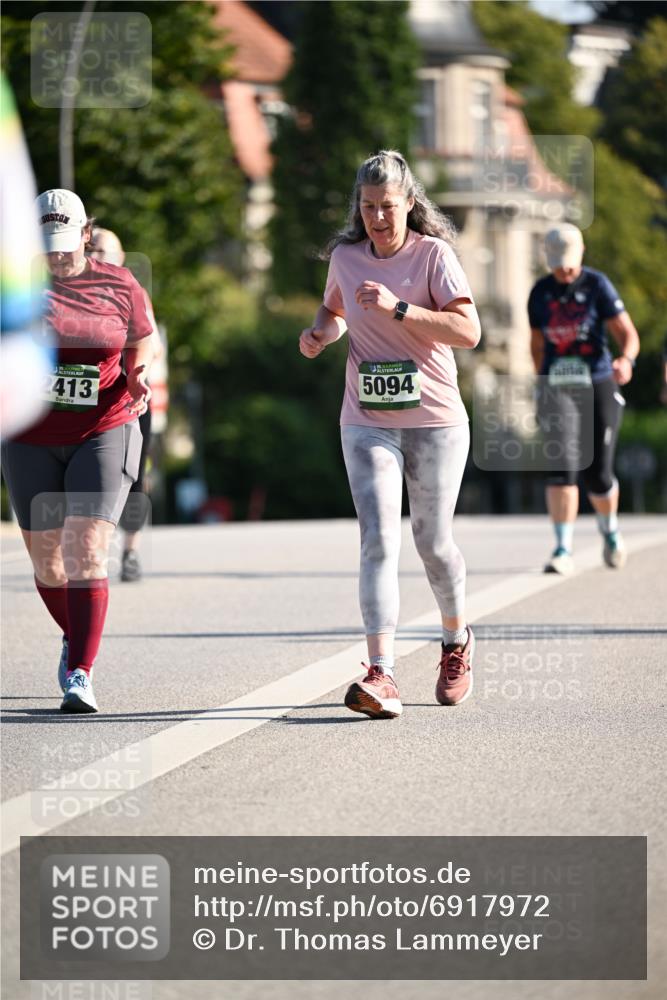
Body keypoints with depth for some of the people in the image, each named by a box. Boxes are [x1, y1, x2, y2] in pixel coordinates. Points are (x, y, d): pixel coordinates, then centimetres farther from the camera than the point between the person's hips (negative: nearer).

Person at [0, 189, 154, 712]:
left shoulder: (118, 286, -1)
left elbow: (142, 347, 12)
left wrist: (140, 380, -9)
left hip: (104, 433, -2)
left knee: (86, 551, -17)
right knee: (47, 563, 9)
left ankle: (80, 674, -18)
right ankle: (76, 637, 39)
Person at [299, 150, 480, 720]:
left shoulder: (434, 254, -7)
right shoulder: (345, 257, 5)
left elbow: (469, 331, -17)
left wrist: (398, 309, -25)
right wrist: (321, 333, 3)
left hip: (436, 421, -2)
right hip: (368, 423, 2)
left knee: (433, 543, 9)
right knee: (379, 539, -14)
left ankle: (457, 644, 38)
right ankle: (381, 677, -24)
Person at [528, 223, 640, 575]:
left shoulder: (598, 286, -5)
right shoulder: (540, 293, 4)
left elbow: (628, 333, -9)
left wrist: (626, 360, -30)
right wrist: (542, 387, 19)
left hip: (598, 387, -1)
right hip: (557, 387, 1)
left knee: (598, 475, 1)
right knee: (561, 466, -17)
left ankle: (609, 530, 33)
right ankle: (563, 550, -15)